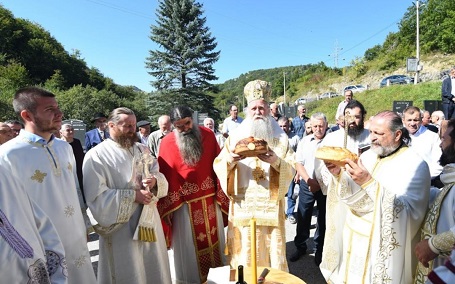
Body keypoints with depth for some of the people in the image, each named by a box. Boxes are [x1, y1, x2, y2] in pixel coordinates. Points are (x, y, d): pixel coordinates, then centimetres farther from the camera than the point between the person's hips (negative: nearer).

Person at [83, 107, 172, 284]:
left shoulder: (142, 150, 7)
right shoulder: (96, 156, -12)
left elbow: (160, 177, 10)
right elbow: (96, 197, -18)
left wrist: (155, 180, -13)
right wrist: (133, 195, -20)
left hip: (149, 221, 6)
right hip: (121, 228, -5)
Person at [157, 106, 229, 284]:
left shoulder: (208, 135, -6)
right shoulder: (167, 143, -11)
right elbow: (165, 175, -8)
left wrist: (221, 191, 0)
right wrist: (169, 205, -8)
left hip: (210, 197, 3)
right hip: (183, 201, -2)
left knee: (213, 234, 21)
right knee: (188, 241, 14)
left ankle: (213, 264, 45)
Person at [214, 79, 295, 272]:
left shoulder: (280, 138, 4)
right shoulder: (236, 136, 3)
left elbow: (291, 170, -1)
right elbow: (218, 166, -1)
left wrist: (276, 161, -21)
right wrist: (230, 159, -22)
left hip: (270, 204, 0)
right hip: (243, 205, 0)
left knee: (272, 247, 9)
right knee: (244, 250, 7)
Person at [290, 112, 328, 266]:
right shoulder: (304, 141, 3)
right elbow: (299, 163, 0)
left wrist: (322, 182, -15)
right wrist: (309, 180, -13)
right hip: (306, 184, 2)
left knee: (323, 219, 11)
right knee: (303, 217, 9)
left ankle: (319, 249, 28)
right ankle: (300, 247, 26)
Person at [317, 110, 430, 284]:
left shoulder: (415, 165, -14)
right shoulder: (367, 156, 4)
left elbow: (407, 211, -25)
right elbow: (351, 196, 2)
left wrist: (368, 183, -33)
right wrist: (338, 175, -17)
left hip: (382, 246, -5)